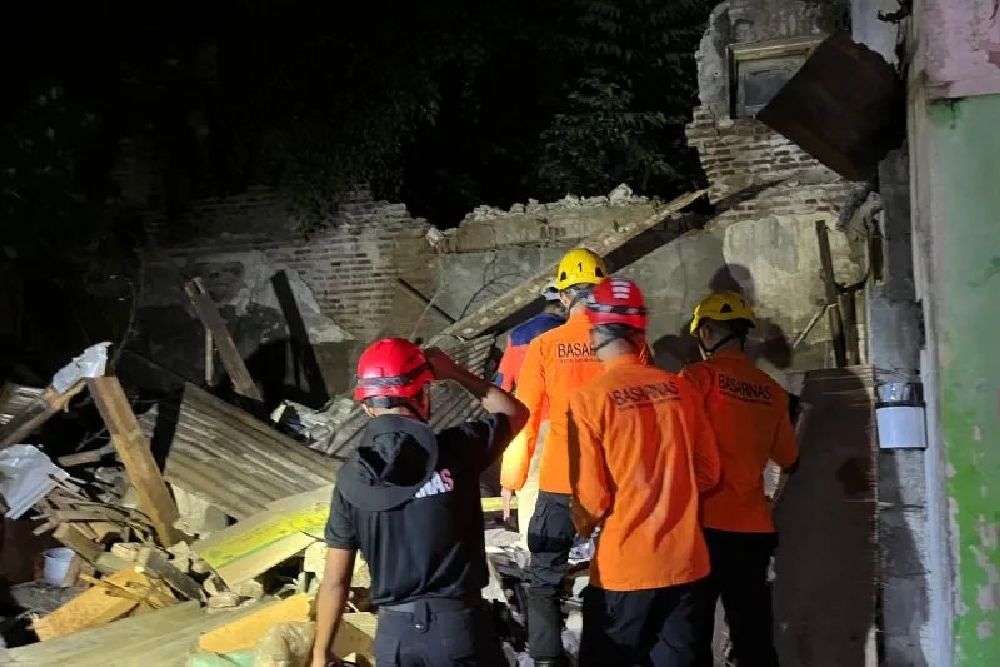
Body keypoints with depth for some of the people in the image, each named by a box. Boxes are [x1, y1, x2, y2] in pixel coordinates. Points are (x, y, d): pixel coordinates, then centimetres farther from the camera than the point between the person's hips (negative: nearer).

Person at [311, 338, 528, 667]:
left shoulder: (351, 477, -5)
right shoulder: (455, 449, -11)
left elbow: (335, 581, -1)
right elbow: (515, 412, 9)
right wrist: (454, 372, 13)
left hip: (394, 632, 2)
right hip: (459, 625, -2)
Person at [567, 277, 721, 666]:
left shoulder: (590, 398, -13)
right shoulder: (679, 388, -1)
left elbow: (591, 497, -12)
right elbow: (708, 473, 6)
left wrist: (583, 526, 9)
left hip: (625, 567, -4)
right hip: (685, 561, 4)